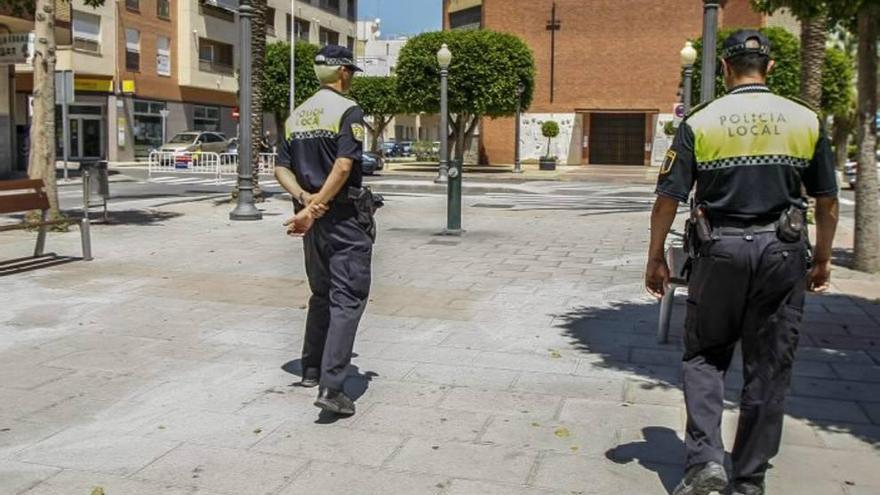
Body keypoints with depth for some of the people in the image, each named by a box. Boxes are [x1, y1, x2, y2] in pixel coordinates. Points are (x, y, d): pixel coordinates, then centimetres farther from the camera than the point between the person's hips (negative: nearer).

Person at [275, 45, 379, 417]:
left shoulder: (296, 116, 14)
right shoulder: (348, 111, -8)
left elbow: (281, 169, 8)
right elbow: (344, 166, -20)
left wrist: (304, 198, -6)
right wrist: (314, 208, -20)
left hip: (313, 218, 7)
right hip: (345, 216, -7)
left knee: (321, 294, 21)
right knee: (347, 299, -7)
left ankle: (312, 370, 29)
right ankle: (331, 387, -14)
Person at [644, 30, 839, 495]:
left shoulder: (699, 122, -2)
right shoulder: (806, 120, 4)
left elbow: (667, 199, -4)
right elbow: (827, 200, 8)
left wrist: (656, 258, 6)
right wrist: (822, 258, 19)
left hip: (719, 251, -1)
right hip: (782, 253, 2)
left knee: (704, 356, 14)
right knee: (768, 369, 10)